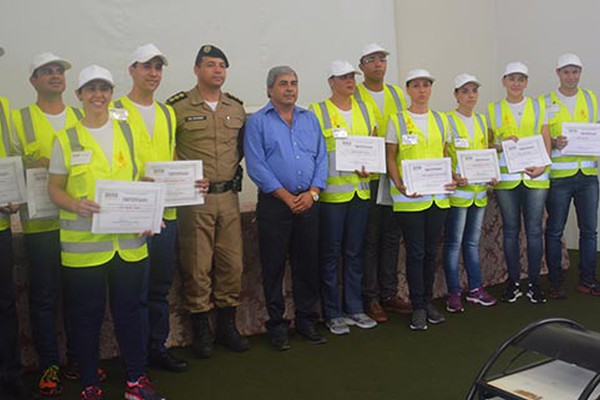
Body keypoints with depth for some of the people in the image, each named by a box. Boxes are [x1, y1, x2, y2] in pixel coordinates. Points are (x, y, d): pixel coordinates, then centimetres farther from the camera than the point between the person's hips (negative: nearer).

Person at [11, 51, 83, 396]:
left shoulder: (81, 118, 13)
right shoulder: (19, 119, 4)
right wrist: (36, 165, -18)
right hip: (41, 222, -2)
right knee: (44, 297, 4)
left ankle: (78, 358, 23)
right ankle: (49, 365, 17)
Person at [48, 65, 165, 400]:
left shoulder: (128, 132, 9)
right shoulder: (67, 139, 3)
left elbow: (143, 179, 13)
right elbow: (54, 188, 4)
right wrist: (76, 205, -17)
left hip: (130, 242, 2)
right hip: (83, 243, -2)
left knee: (130, 310, 10)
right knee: (87, 316, 8)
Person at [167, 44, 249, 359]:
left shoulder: (236, 108, 12)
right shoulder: (178, 106, -3)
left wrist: (233, 170, 7)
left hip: (229, 196, 5)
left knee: (232, 264, 8)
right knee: (197, 267, 1)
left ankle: (227, 326, 24)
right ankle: (201, 331, 15)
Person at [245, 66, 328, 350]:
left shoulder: (309, 119, 15)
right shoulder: (257, 122, 1)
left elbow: (321, 158, 9)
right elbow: (256, 166, -8)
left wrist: (312, 192, -6)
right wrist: (287, 197, -12)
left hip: (308, 202, 4)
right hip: (274, 203, -4)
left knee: (308, 264, 9)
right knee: (274, 267, 3)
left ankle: (307, 321, 22)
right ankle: (277, 325, 15)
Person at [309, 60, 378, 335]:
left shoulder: (365, 110, 14)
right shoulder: (318, 112, -2)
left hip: (361, 189, 5)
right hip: (331, 191, -5)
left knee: (355, 252, 12)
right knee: (330, 254, 2)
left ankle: (354, 308, 23)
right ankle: (333, 313, 11)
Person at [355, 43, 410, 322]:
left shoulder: (397, 94, 15)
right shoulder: (353, 96, -1)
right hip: (368, 177, -5)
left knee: (391, 237, 11)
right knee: (370, 239, 1)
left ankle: (389, 293, 22)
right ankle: (370, 298, 10)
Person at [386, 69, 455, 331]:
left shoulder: (441, 120, 12)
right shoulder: (397, 121, 0)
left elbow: (445, 156, 16)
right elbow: (390, 159, -2)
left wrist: (451, 179, -2)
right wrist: (399, 185, -16)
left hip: (438, 196, 4)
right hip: (409, 198, -4)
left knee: (431, 251, 11)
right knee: (415, 252, -1)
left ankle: (428, 301, 23)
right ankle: (418, 307, 10)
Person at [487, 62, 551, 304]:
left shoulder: (538, 107, 11)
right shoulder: (493, 110, 9)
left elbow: (546, 142, 6)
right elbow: (487, 145, 9)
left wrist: (542, 167, -10)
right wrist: (501, 144, -12)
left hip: (535, 177, 0)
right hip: (506, 178, 0)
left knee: (534, 230, 1)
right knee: (510, 230, 4)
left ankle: (534, 283, 12)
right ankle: (513, 282, 15)